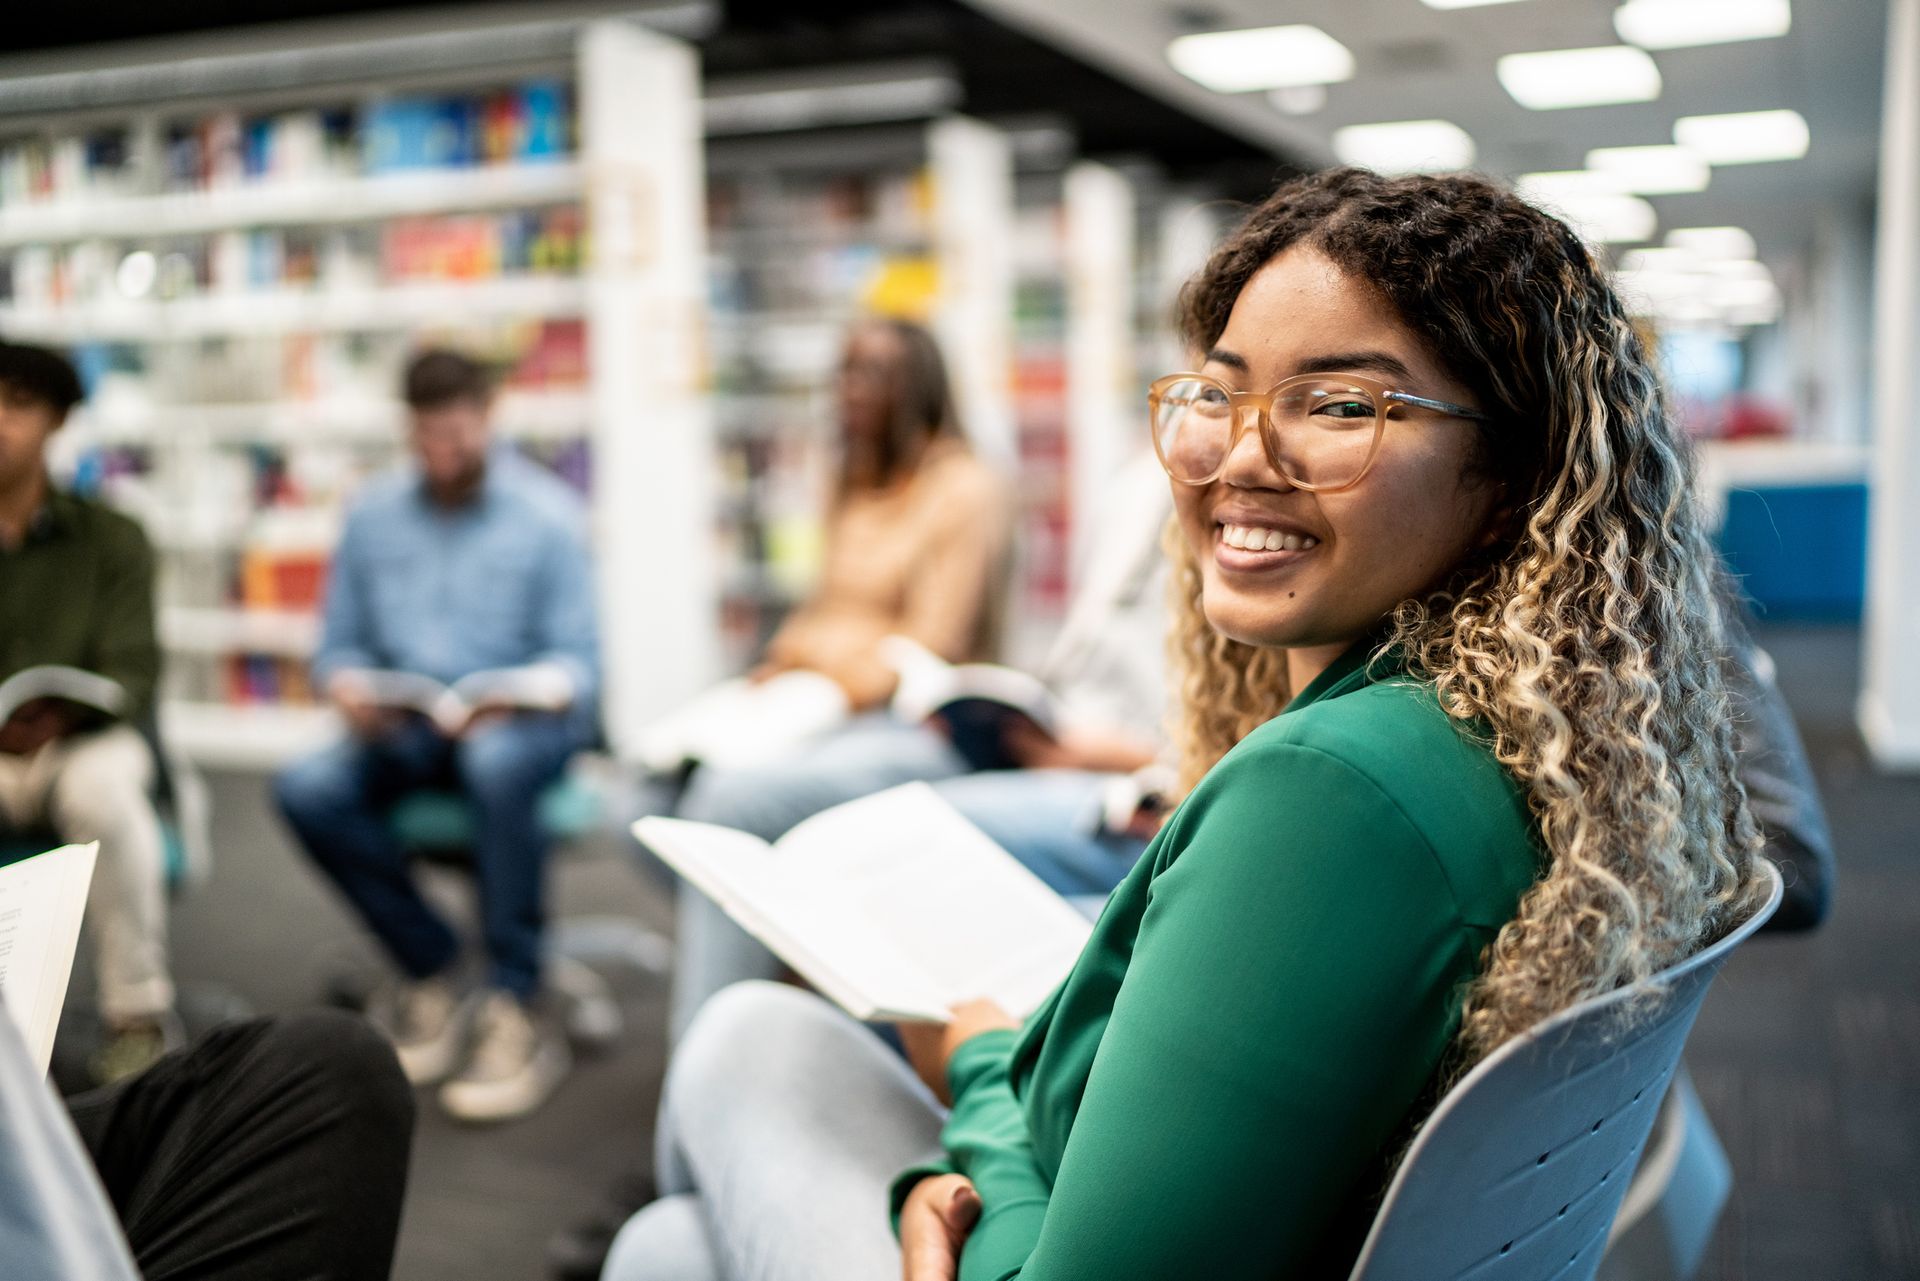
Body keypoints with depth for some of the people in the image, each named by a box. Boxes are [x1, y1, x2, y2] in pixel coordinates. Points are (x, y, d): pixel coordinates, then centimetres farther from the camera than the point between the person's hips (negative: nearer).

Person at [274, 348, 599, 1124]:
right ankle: (430, 973, -9)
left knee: (495, 762, -39)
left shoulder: (546, 515, -2)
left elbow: (576, 662, -7)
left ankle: (514, 1008, -30)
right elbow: (339, 645, 10)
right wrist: (349, 687, -14)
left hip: (524, 723, -4)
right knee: (305, 790, -24)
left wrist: (519, 696, -28)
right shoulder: (373, 516, 10)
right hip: (407, 730, 4)